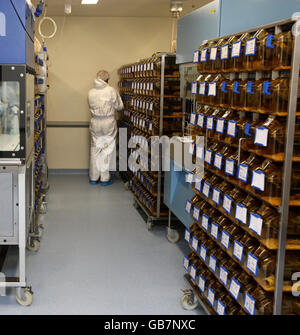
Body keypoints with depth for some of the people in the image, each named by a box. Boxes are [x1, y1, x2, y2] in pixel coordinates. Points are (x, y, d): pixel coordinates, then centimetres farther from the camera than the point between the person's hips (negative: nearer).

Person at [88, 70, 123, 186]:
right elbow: (119, 106, -4)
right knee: (107, 151, 5)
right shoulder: (111, 91, -12)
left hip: (95, 123, 3)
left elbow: (91, 107, 8)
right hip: (109, 124, -3)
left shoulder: (91, 92, -1)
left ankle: (93, 178, 18)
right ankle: (105, 178, 9)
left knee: (95, 150, 11)